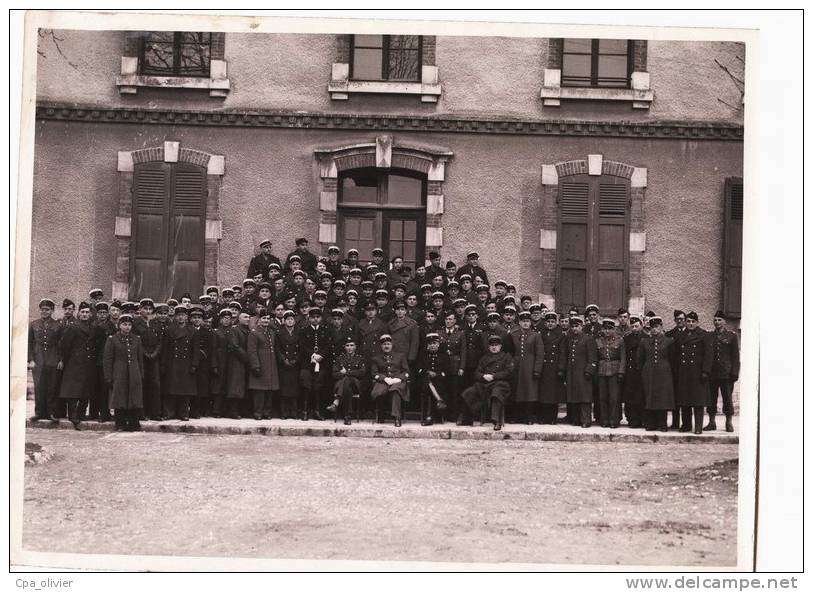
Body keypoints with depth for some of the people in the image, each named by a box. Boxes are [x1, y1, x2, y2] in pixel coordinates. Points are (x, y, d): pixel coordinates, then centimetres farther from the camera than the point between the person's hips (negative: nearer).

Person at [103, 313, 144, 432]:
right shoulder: (112, 340, 0)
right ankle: (121, 425, 8)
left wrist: (141, 376, 9)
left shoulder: (136, 339, 10)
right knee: (119, 401, 0)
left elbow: (140, 359, 14)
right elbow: (108, 360, -1)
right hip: (119, 375, -3)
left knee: (135, 400, 1)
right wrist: (108, 378, -6)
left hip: (134, 376, 3)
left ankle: (134, 424, 6)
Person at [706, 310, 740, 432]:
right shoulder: (709, 336, 11)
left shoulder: (732, 336, 3)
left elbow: (736, 356, 0)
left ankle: (729, 423, 8)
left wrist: (735, 372, -8)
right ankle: (712, 422, 11)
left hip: (726, 373, -3)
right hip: (712, 373, 3)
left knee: (727, 398, 0)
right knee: (711, 398, 4)